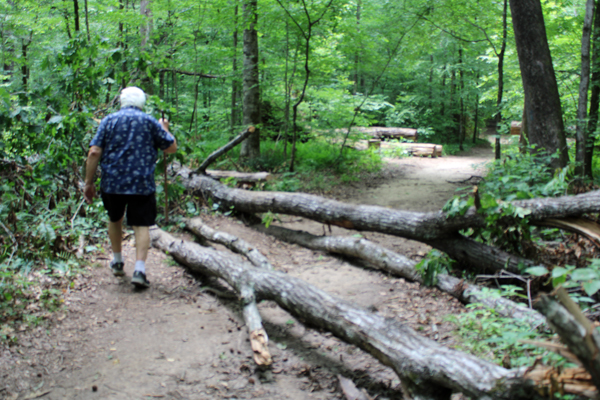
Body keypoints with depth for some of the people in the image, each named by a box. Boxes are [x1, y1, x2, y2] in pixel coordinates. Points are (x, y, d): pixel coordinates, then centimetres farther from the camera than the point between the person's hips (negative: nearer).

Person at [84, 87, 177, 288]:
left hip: (112, 183, 2)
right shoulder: (150, 122, 3)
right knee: (142, 225, 2)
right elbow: (171, 147, 8)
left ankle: (117, 261, 34)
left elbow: (94, 152, -3)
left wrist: (89, 183, 2)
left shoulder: (109, 120, 4)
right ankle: (139, 269, -12)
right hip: (142, 184, -2)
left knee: (115, 219, 23)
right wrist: (165, 129, 26)